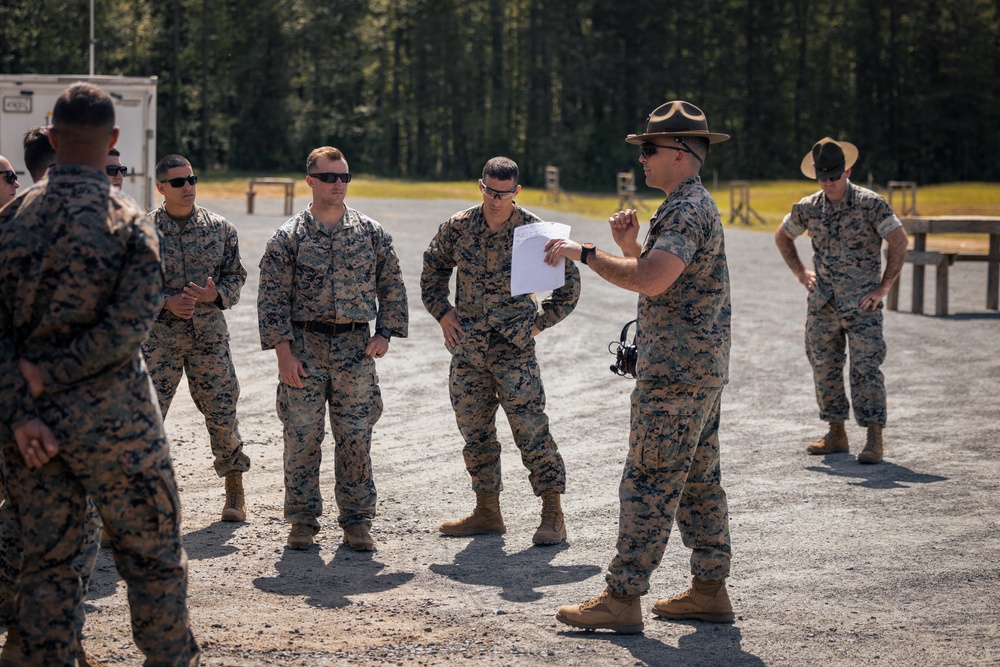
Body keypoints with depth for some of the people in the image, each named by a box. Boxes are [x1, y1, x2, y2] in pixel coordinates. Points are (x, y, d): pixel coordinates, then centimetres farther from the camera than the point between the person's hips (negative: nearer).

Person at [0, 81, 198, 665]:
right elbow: (129, 326, -18)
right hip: (113, 420, -4)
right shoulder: (128, 222, -9)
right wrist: (49, 374, -10)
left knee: (47, 563, 11)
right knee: (154, 559, 6)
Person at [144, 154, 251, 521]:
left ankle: (235, 488, 22)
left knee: (221, 411, 5)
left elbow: (236, 274, 9)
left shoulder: (219, 227, 4)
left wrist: (216, 294, -12)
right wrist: (166, 302, -15)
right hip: (160, 336, -1)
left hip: (210, 335, 2)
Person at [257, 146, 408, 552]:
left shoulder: (371, 233, 6)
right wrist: (284, 351, -8)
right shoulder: (288, 237, 1)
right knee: (302, 437, 0)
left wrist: (385, 333, 1)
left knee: (356, 437, 2)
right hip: (304, 347, -1)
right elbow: (272, 298, -1)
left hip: (355, 347, 1)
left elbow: (392, 286, 12)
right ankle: (303, 521, 11)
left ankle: (356, 521, 11)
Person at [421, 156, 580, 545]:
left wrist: (540, 323, 0)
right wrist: (442, 312, 8)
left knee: (531, 429, -8)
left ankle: (553, 514, -3)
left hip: (513, 349, -4)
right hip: (466, 348, 4)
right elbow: (433, 268, 19)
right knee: (474, 432, 9)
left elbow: (570, 281, 3)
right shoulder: (459, 227, 2)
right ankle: (487, 511, 20)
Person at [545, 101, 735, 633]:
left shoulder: (688, 210, -16)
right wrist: (630, 246, 6)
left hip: (676, 372, -11)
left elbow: (650, 280, -30)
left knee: (648, 483, -8)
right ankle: (709, 591, 18)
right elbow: (660, 280, 23)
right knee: (698, 480, 13)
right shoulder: (692, 207, 18)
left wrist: (584, 253, -20)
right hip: (701, 369, 11)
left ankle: (623, 598, -6)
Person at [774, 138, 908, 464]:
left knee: (865, 368, -10)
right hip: (822, 303, 5)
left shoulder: (870, 204, -8)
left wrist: (883, 287, -7)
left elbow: (899, 242, -6)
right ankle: (836, 434, 19)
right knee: (824, 368, 8)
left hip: (861, 303, -5)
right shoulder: (808, 208, 5)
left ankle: (874, 438, -7)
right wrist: (801, 273, 13)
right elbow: (782, 236, 22)